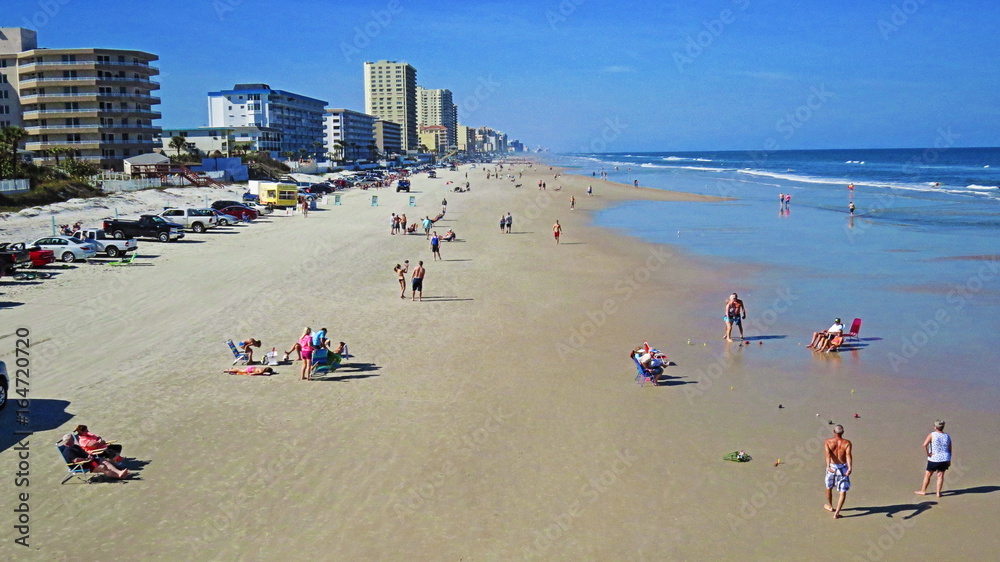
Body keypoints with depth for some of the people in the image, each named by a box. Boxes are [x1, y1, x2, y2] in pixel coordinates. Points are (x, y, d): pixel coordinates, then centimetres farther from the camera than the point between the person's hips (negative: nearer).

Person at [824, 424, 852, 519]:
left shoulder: (828, 442, -7)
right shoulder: (847, 443, -8)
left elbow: (828, 454, -23)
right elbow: (848, 455, -23)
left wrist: (828, 467, -35)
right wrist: (849, 468, -34)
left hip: (832, 467, 1)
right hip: (843, 468, -1)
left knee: (829, 487, 25)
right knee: (843, 492, 6)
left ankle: (830, 506, 45)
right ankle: (836, 513, -3)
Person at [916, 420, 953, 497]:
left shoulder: (932, 435, -13)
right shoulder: (947, 436, 1)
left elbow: (925, 445, -25)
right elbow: (950, 450, 6)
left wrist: (928, 453, -13)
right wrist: (949, 460, 14)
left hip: (934, 459, -3)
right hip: (944, 459, 4)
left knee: (927, 474, 11)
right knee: (940, 475, 11)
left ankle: (923, 491, 22)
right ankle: (938, 493, 13)